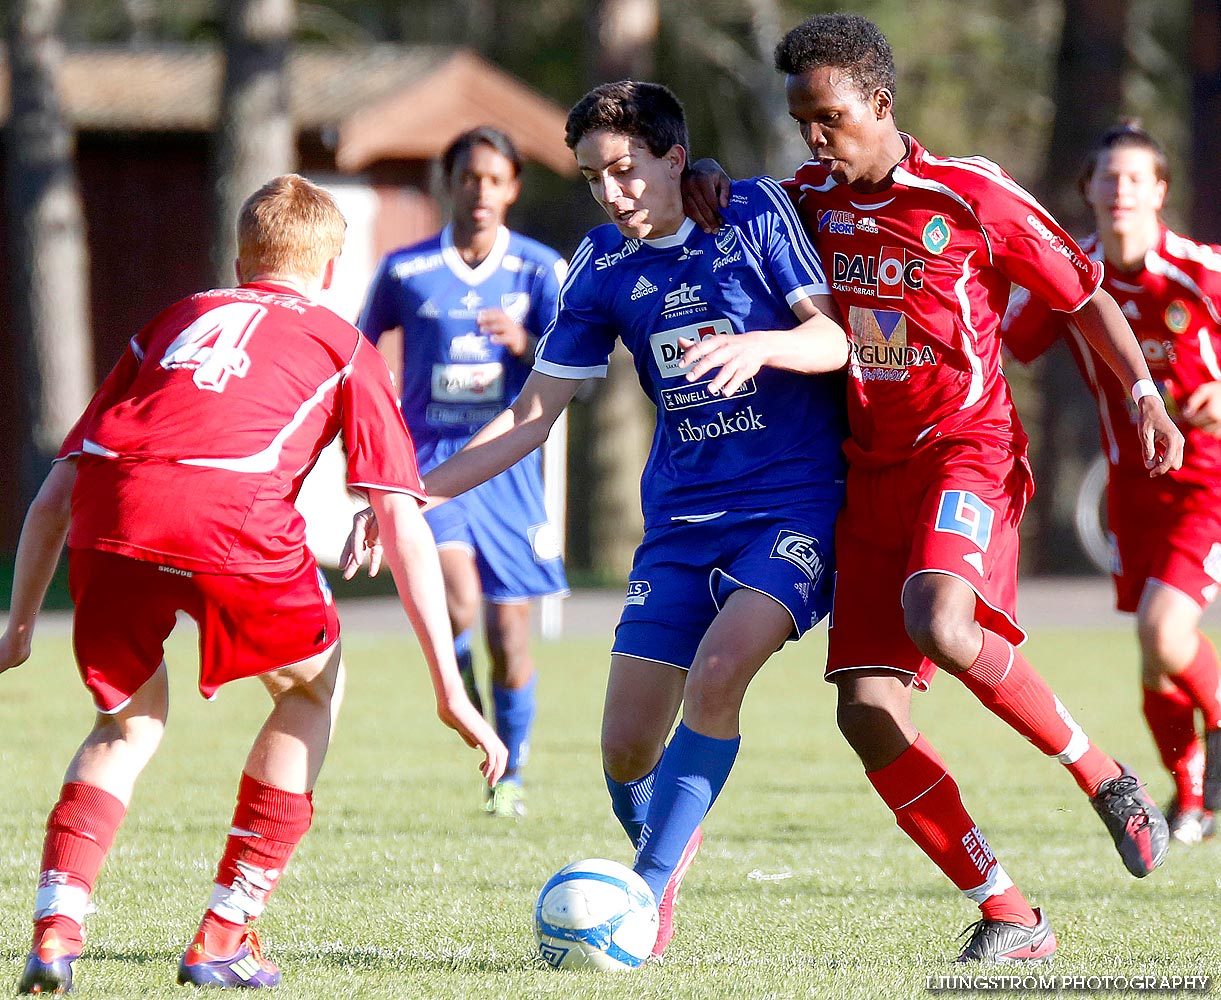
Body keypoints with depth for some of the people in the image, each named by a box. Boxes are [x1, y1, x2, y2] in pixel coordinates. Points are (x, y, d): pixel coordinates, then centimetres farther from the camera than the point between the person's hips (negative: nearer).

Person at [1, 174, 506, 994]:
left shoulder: (175, 322, 36)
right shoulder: (341, 345, 28)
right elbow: (403, 524, 18)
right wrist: (450, 689, 17)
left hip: (110, 513, 3)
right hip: (234, 512, -3)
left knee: (131, 719, 27)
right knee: (312, 688, 26)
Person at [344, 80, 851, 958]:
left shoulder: (756, 213, -4)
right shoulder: (604, 267, 6)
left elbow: (833, 339, -11)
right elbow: (531, 416, 7)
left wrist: (761, 345, -33)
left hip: (794, 499, -4)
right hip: (682, 515, 4)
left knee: (718, 670, -29)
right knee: (627, 749, -4)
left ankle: (644, 893, -22)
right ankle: (668, 851, 27)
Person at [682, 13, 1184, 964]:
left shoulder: (970, 195, -6)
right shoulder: (812, 198, 7)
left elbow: (1082, 290, 3)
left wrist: (1144, 393, -6)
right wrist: (708, 181, 5)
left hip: (967, 447, -6)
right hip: (870, 467, 6)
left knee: (938, 624, -34)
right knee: (867, 709, -7)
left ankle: (1105, 778, -11)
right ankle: (1011, 919, 1)